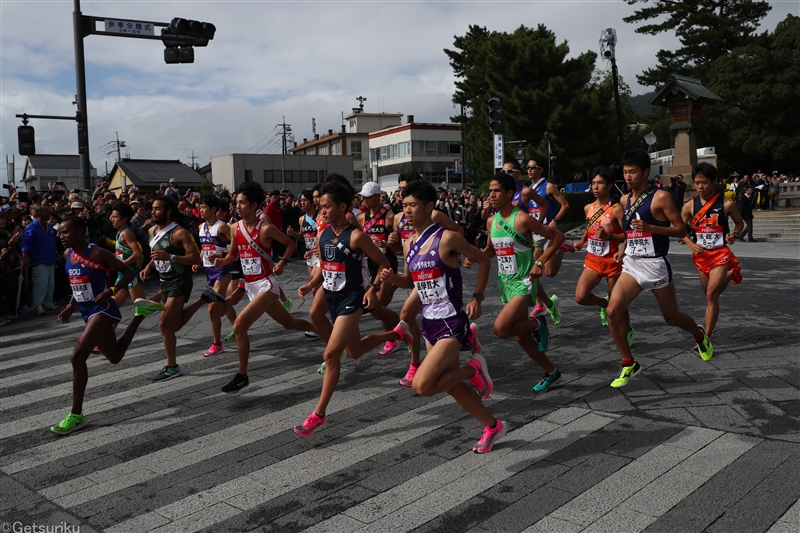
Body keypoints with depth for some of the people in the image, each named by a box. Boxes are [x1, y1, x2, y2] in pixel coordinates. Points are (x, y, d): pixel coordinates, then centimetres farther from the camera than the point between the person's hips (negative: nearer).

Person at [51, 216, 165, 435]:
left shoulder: (96, 253, -18)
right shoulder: (67, 254, 6)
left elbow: (129, 273, -14)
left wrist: (111, 291, -28)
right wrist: (70, 307, 9)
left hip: (102, 309, -9)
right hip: (88, 312, 9)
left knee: (78, 356, -20)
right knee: (115, 356, 22)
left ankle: (76, 415, -5)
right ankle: (140, 313, 43)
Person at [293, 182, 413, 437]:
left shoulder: (356, 236, -16)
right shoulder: (322, 236, 5)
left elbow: (384, 262, -9)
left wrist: (373, 287, -21)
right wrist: (310, 285, -1)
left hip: (351, 298, -8)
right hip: (332, 297, 8)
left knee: (331, 354, -13)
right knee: (354, 351, 22)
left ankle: (319, 415, -2)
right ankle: (396, 333, 46)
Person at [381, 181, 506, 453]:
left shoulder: (447, 237, -15)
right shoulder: (409, 244, 6)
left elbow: (482, 260, -4)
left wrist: (477, 298, -9)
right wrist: (392, 277, -1)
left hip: (451, 322, -8)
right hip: (429, 323, 8)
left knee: (422, 385, -18)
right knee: (453, 385, 16)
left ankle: (474, 369, 5)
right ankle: (492, 426, 35)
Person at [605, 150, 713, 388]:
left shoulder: (660, 197, -11)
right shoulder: (625, 200, 8)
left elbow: (681, 230, -12)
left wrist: (650, 228, -24)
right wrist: (623, 248, 10)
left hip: (655, 265, -5)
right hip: (631, 264, 5)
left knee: (672, 318, 11)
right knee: (613, 311, -16)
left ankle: (700, 335, 47)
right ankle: (628, 364, -1)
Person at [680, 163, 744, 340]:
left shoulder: (726, 204, -8)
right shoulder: (689, 206, -4)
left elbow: (740, 222, 9)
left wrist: (733, 234, -12)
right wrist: (691, 245, -12)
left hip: (720, 254, -4)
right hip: (701, 255, 4)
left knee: (711, 295, -13)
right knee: (710, 296, 16)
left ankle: (707, 337, -8)